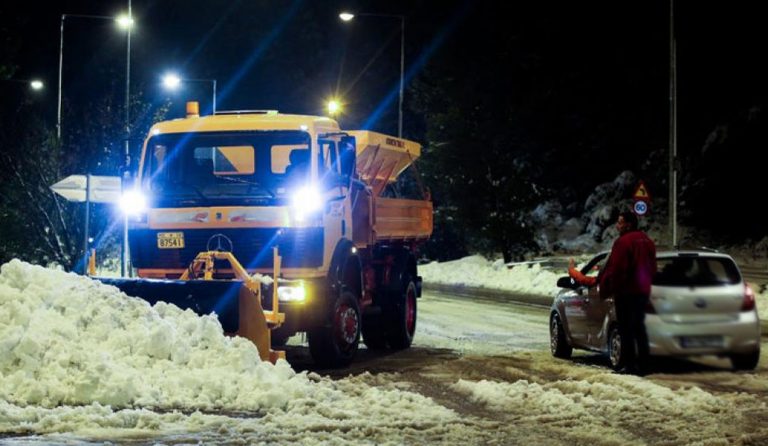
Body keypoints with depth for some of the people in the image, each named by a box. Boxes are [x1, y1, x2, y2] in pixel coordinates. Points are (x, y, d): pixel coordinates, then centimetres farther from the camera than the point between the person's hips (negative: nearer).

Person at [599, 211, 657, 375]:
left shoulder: (623, 241, -15)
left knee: (626, 329, -4)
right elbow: (652, 268, 20)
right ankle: (642, 364, 14)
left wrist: (605, 289, -10)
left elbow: (614, 269, -18)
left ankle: (630, 365, -6)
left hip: (626, 291, -8)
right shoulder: (647, 241, 14)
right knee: (639, 327, 14)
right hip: (643, 291, 8)